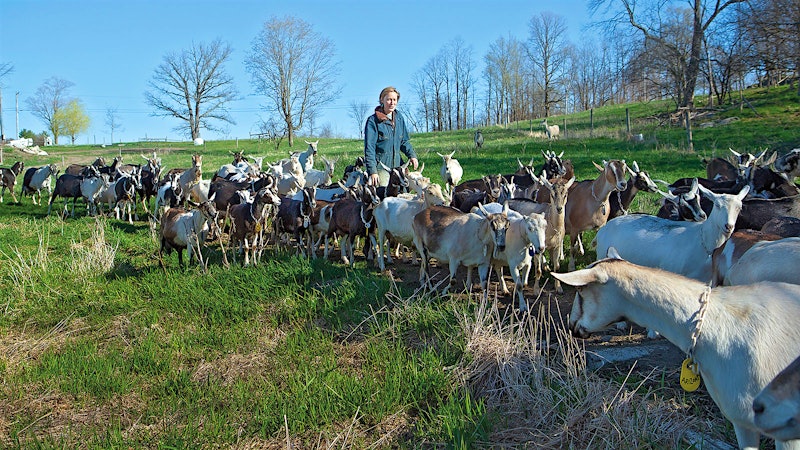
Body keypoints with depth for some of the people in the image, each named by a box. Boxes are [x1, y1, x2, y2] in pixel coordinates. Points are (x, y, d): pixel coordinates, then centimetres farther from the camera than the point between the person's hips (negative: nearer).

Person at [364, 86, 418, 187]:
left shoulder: (399, 118, 11)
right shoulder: (373, 121, -6)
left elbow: (404, 141, 20)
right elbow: (369, 148, -9)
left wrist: (412, 155, 2)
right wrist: (372, 171, -16)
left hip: (397, 165, 6)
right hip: (380, 166, -6)